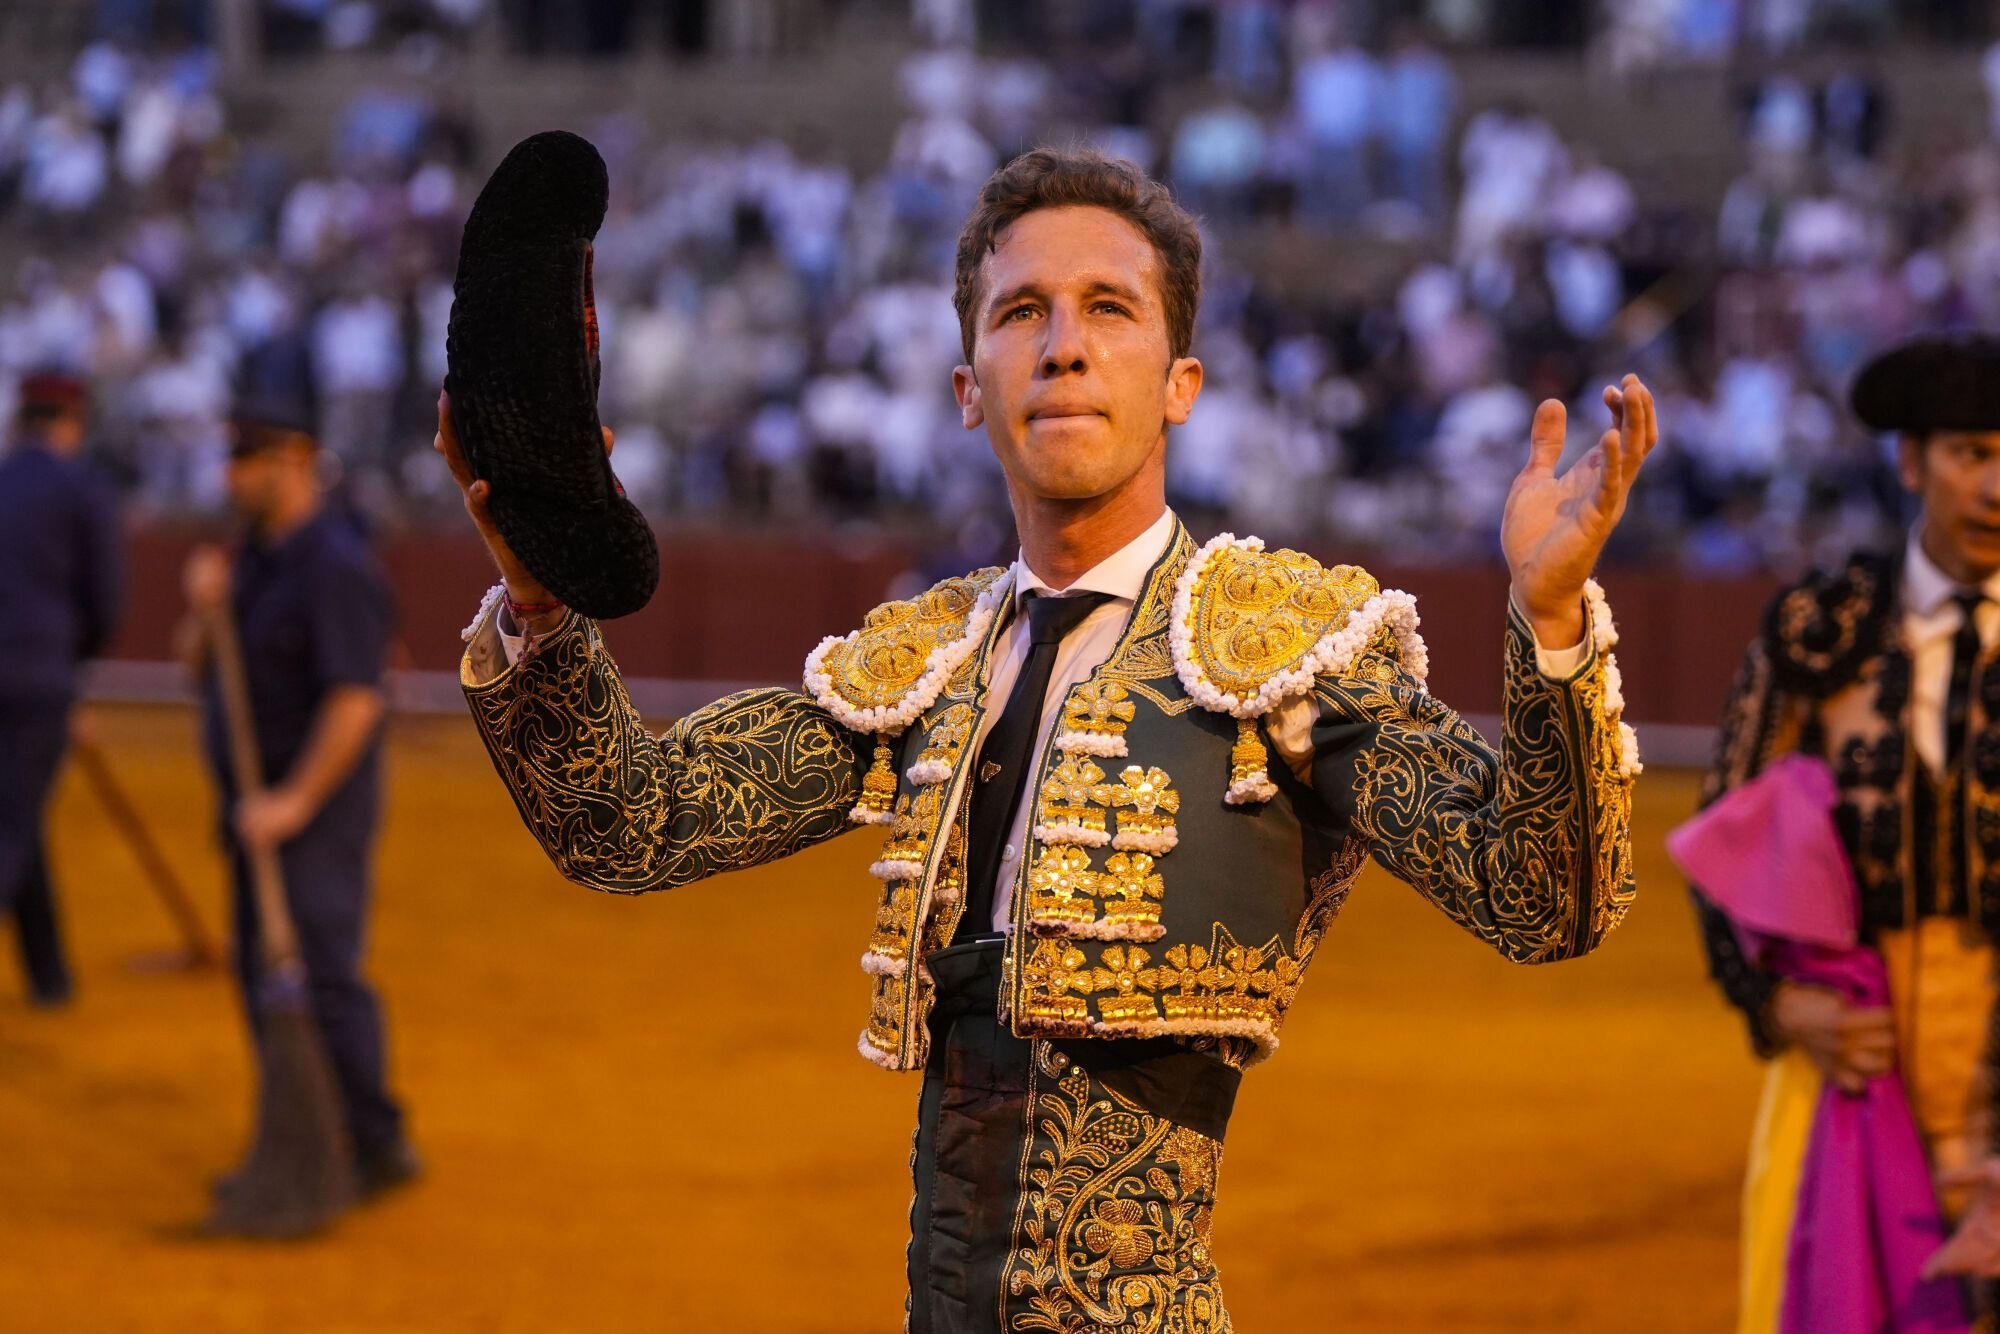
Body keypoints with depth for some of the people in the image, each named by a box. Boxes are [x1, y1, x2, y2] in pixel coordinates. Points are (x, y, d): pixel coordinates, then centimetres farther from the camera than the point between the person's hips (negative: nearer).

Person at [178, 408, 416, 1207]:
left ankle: (375, 1145, -8)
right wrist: (205, 611, -7)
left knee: (321, 971, -13)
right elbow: (201, 668, 14)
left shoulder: (336, 565, -17)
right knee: (263, 974, 12)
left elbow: (355, 699, -23)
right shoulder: (255, 557, 12)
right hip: (258, 801, 10)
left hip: (317, 803, -9)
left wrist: (295, 800, -26)